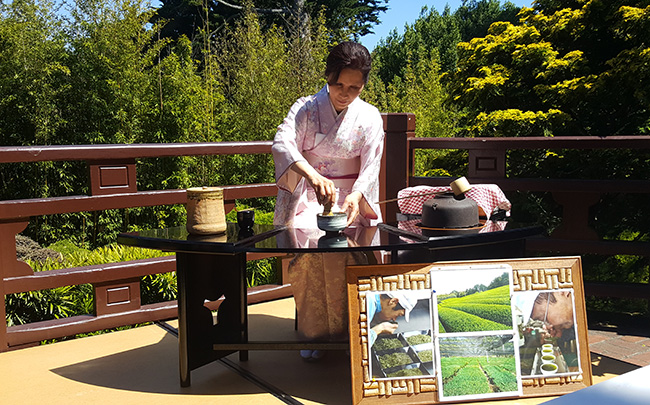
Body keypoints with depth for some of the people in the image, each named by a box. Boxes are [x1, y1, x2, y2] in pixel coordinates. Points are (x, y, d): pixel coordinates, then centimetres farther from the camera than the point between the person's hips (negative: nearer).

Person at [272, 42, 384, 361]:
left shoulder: (369, 117, 4)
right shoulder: (305, 108, 0)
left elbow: (371, 167, -4)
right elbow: (282, 143, -18)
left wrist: (355, 197, -26)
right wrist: (313, 176, -37)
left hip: (351, 197, 1)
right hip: (307, 196, 0)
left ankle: (348, 331, -13)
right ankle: (313, 333, -15)